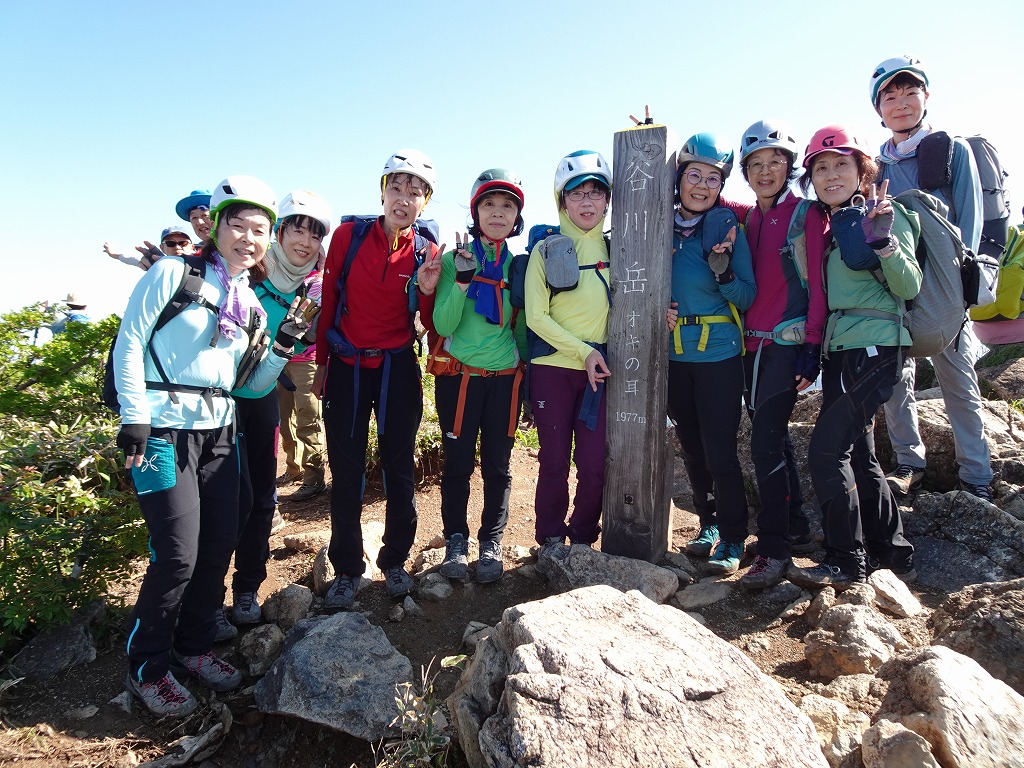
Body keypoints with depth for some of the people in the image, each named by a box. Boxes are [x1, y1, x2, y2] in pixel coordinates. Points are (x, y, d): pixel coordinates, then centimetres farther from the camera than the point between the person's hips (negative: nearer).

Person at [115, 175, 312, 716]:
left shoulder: (250, 301, 13)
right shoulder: (173, 274, -3)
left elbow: (254, 383, 13)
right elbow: (129, 343, -6)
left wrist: (285, 343, -1)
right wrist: (134, 418, -13)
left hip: (218, 431, 7)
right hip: (164, 428, -6)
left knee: (221, 544, 8)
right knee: (178, 554, -7)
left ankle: (192, 646, 30)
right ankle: (147, 668, 15)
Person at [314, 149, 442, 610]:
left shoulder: (426, 252, -3)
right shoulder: (348, 236, -4)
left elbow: (432, 324, 0)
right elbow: (328, 303, 4)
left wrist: (428, 290, -19)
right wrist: (321, 363, 7)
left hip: (397, 369, 0)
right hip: (347, 367, 0)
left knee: (400, 469, 8)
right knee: (345, 472, 6)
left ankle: (395, 561, 27)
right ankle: (347, 570, 22)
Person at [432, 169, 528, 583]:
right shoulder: (455, 259, -1)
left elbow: (522, 327, 12)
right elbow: (443, 325, -9)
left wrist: (530, 380, 12)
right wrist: (462, 280, -21)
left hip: (505, 378, 2)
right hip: (459, 377, -2)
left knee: (497, 465, 7)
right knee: (458, 463, 5)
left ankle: (492, 541, 23)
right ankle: (455, 539, 23)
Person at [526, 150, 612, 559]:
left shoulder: (613, 249, 9)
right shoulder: (547, 251, 1)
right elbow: (536, 316, -6)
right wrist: (583, 350, -14)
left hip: (599, 371, 2)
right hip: (553, 368, -2)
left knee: (594, 463, 2)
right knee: (555, 460, 3)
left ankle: (583, 538, 22)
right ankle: (551, 538, 21)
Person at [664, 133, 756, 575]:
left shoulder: (727, 228, -4)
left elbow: (747, 297, -5)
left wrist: (724, 273, -22)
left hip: (719, 355, -4)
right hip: (674, 355, 4)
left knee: (719, 451, -4)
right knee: (692, 449, 13)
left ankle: (732, 539, 12)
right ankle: (709, 525, 30)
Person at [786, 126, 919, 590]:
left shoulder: (884, 214, -4)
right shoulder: (819, 224, 14)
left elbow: (910, 287, -8)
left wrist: (884, 242, -23)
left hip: (874, 347, -7)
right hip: (837, 351, 7)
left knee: (826, 449, -14)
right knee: (857, 455, 11)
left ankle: (847, 564, -3)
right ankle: (895, 555, 24)